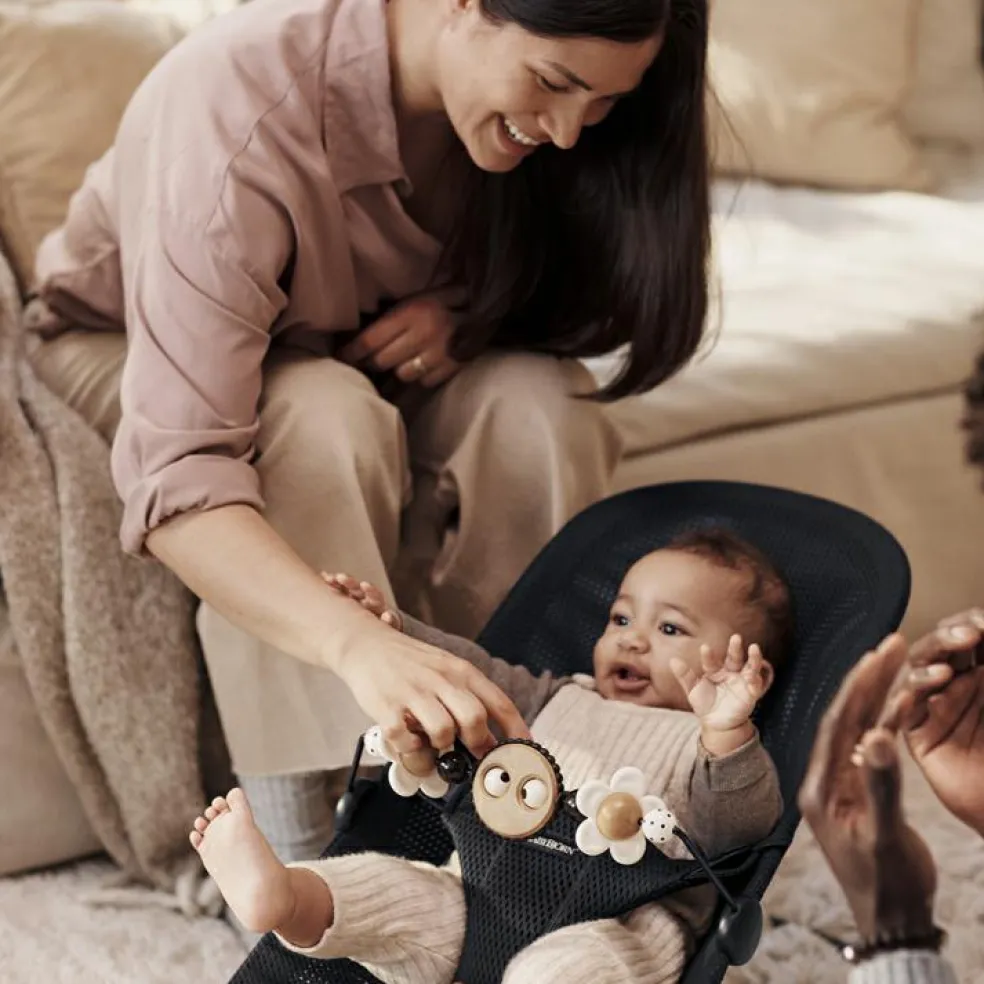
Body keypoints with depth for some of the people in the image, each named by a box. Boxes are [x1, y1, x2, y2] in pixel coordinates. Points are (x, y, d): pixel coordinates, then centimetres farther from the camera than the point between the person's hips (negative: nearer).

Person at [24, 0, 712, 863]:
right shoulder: (241, 101, -38)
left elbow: (559, 293, -1)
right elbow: (177, 474, -45)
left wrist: (466, 314, -25)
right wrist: (360, 643, -60)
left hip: (371, 353, 5)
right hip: (128, 351, -4)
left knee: (544, 402, -26)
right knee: (327, 419, -37)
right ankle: (296, 844, -29)